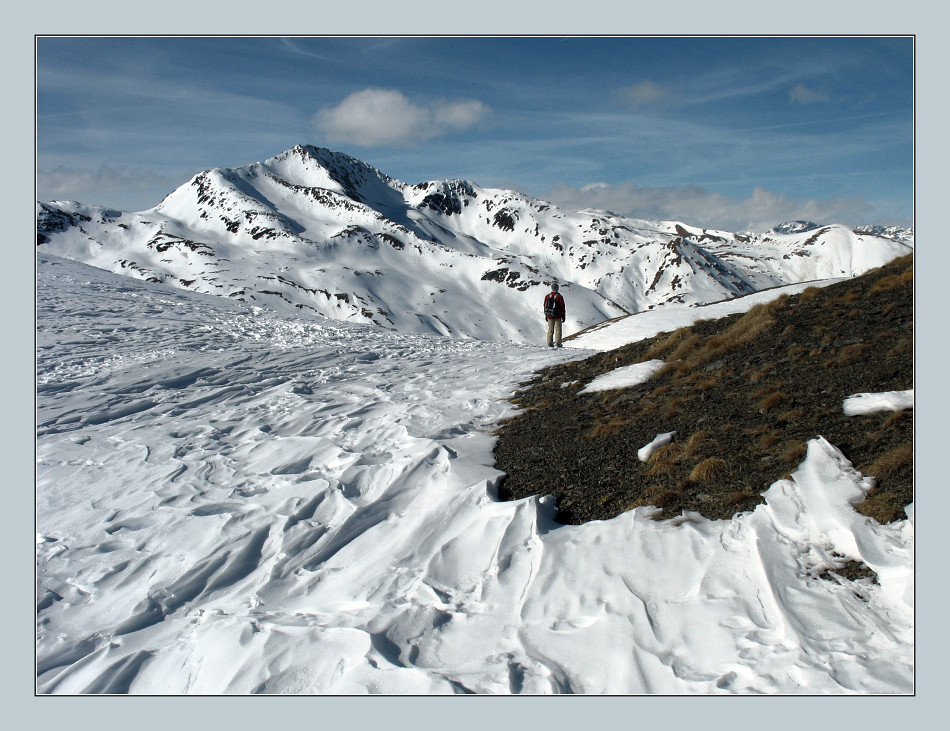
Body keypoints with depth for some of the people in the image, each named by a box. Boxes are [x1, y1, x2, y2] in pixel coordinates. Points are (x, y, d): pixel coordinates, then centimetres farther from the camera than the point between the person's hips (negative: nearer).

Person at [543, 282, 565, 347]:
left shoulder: (547, 296, 2)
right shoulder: (559, 297, -10)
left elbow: (545, 306, 8)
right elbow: (562, 307, -7)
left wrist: (546, 315, 18)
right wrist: (563, 316, 1)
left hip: (549, 316, 3)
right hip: (557, 316, -3)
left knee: (550, 330, 9)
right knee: (558, 329, 4)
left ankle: (550, 343, 7)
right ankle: (558, 343, 1)